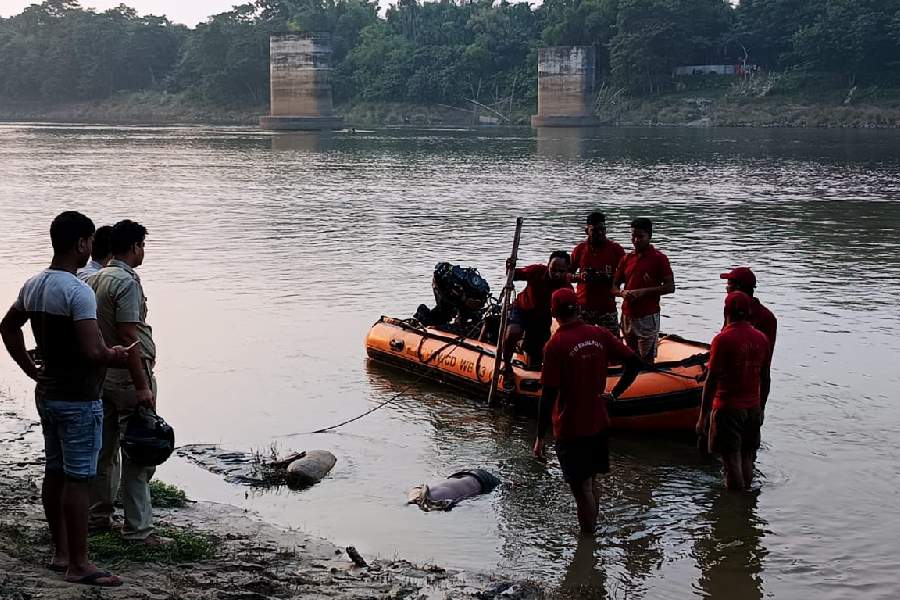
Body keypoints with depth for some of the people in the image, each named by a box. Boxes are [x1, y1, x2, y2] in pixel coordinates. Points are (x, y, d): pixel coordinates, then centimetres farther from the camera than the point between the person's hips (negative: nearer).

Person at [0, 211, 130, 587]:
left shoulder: (33, 285, 7)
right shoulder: (78, 292, -21)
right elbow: (93, 351, -27)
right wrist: (119, 358, -8)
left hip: (47, 394, 9)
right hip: (79, 399, -9)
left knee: (54, 473, 15)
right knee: (77, 479, -4)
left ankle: (61, 552, 25)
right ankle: (78, 565, 2)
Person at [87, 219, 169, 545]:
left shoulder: (94, 279, 10)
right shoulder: (127, 282, -17)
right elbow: (128, 337, -22)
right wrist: (142, 386, -21)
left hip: (101, 375, 9)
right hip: (127, 377, -9)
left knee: (104, 449, 17)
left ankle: (99, 515, 26)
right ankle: (137, 528, -2)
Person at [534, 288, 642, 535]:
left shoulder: (556, 345, -18)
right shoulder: (599, 335, -2)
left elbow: (548, 395, -18)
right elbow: (633, 362, -1)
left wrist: (540, 437, -12)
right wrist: (614, 394, 5)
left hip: (570, 429, -6)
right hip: (599, 423, 6)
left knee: (581, 488, 3)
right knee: (593, 481, 22)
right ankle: (592, 530, 37)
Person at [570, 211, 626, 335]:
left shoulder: (615, 249, -1)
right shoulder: (580, 249, 5)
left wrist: (608, 278, -17)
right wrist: (581, 277, -11)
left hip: (607, 307, -2)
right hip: (583, 306, 2)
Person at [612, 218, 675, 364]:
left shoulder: (658, 258, -4)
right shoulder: (627, 258, 11)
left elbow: (670, 287, -8)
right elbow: (614, 286, 15)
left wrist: (644, 291, -17)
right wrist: (622, 293, -9)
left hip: (648, 316, -5)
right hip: (628, 315, 6)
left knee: (647, 358, -6)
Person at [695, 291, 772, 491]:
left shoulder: (723, 339, -14)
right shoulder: (761, 338, 4)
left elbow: (712, 379, -15)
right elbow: (765, 379, 11)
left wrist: (703, 416, -10)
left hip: (728, 408, -6)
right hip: (753, 407, 6)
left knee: (732, 460, -1)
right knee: (747, 459, 15)